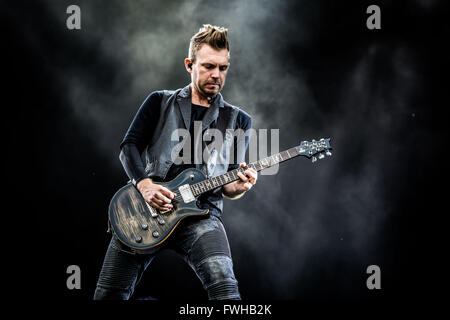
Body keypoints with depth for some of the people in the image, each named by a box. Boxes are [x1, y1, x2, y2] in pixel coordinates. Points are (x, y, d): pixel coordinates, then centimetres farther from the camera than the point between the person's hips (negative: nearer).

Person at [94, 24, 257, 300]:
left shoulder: (237, 120, 15)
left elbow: (227, 185, 13)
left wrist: (238, 187, -11)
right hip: (145, 205, 1)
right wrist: (144, 184, -11)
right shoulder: (160, 102, 15)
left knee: (225, 287, -30)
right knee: (108, 295, 1)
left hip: (200, 213, -1)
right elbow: (130, 146, 7)